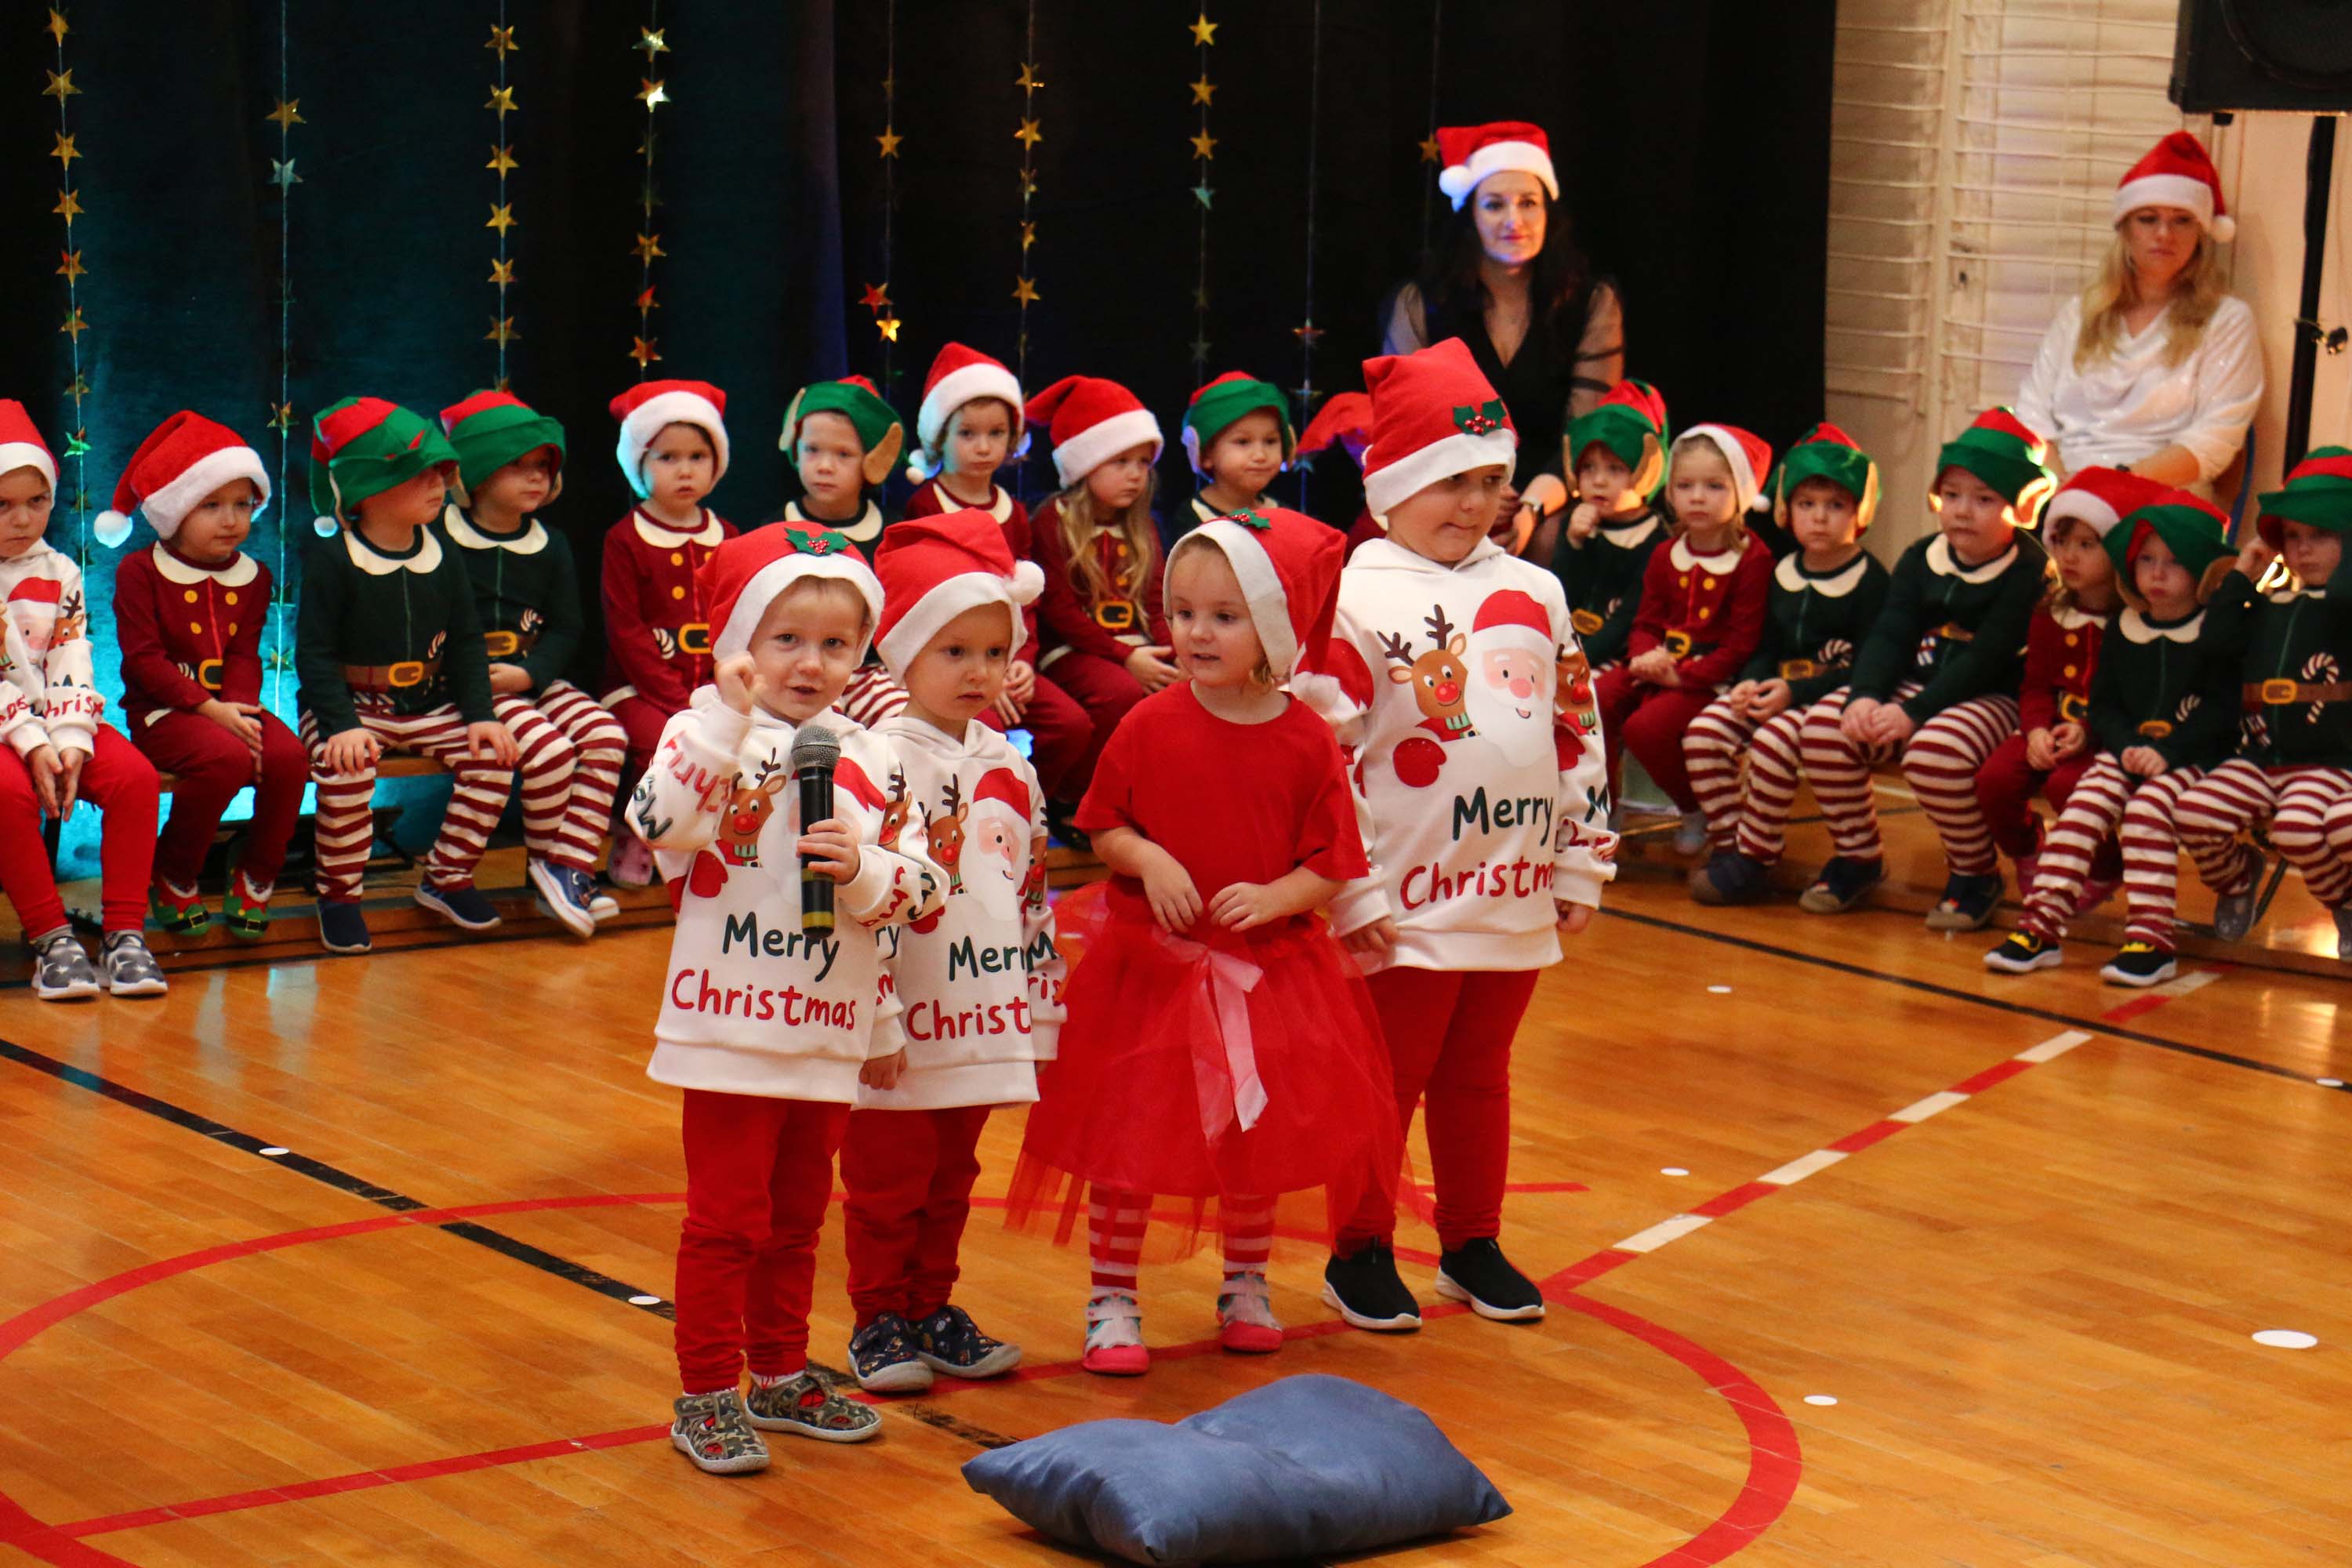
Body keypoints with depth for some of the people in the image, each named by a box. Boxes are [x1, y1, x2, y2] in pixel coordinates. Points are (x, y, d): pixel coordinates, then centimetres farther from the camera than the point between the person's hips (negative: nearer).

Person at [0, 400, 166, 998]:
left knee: (134, 775, -22)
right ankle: (50, 938, -26)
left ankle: (124, 932, -19)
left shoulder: (59, 574, 10)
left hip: (55, 716, 4)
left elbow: (71, 666, 2)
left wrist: (70, 741, -15)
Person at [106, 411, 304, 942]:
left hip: (229, 707, 5)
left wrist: (240, 709, -17)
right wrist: (209, 709, -21)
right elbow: (143, 659, -12)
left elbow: (245, 656, 5)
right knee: (227, 758, -34)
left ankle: (254, 879, -4)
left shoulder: (252, 577, 12)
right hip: (163, 712, -5)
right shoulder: (140, 571, -4)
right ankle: (174, 880, -13)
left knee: (288, 755, -24)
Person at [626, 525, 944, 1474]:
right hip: (733, 1029, -5)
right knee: (727, 1218, -1)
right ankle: (707, 1395, 8)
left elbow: (919, 890, 5)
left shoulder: (864, 759, 8)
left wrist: (862, 870, -14)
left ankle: (780, 1375, 30)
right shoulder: (711, 735, -8)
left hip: (830, 1032, 6)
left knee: (797, 1217, 17)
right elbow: (658, 821, -29)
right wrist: (727, 718, -33)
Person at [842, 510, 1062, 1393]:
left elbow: (1033, 890, 16)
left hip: (982, 1018, 6)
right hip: (905, 1019, -6)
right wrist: (871, 1016, -28)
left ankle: (933, 1308, 27)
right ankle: (879, 1320, 15)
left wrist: (1043, 997, 18)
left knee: (952, 1178, 16)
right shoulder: (883, 762, -13)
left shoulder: (1010, 765, 9)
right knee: (886, 1178, 4)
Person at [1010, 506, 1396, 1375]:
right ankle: (1112, 1301, 14)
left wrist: (1273, 897, -22)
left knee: (1257, 1139, 14)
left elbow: (1331, 866, -4)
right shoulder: (1150, 726, -8)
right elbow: (1103, 826, 1)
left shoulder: (1307, 742, -7)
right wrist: (1146, 860, -18)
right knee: (1128, 1136, 1)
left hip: (1268, 969, 1)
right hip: (1149, 966, -1)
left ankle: (1245, 1286, 35)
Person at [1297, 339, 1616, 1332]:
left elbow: (1576, 733, 16)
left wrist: (1581, 866, 13)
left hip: (1516, 896, 5)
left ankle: (1474, 1246, 28)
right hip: (1406, 904, -5)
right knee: (1388, 1080, 4)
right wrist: (1350, 895, -12)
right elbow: (1323, 754, -11)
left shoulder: (1533, 594, 10)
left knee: (1480, 1076, 16)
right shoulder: (1356, 601, -9)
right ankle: (1362, 1253, 16)